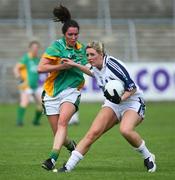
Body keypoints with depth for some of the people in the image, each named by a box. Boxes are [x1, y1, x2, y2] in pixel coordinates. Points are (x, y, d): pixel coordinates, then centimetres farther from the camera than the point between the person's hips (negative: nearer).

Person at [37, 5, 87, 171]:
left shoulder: (81, 48, 7)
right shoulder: (57, 46, -7)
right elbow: (41, 68, -15)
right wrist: (62, 66, -21)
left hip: (71, 91, 1)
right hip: (52, 93, -1)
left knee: (62, 121, -27)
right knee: (59, 136, 1)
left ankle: (53, 158, -36)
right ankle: (71, 145, 36)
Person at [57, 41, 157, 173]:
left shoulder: (112, 63, -21)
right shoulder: (96, 67, 0)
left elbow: (132, 87, -18)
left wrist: (121, 99, -33)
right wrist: (76, 65, 26)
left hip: (132, 102, -6)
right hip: (112, 104, 6)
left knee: (125, 130, -36)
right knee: (93, 132, -14)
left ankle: (148, 158, -11)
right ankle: (68, 166, -15)